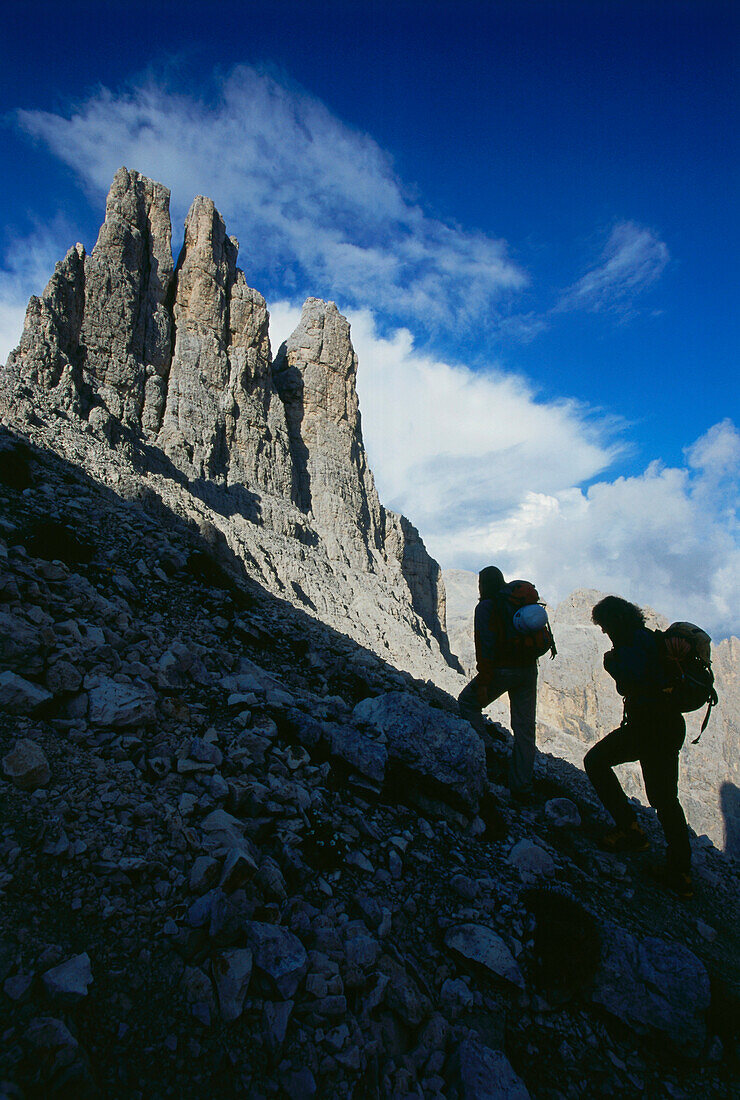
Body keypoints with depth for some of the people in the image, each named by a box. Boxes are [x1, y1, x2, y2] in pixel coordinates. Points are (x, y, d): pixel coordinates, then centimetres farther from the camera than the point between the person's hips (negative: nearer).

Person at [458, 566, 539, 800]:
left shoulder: (486, 607, -8)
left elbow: (485, 646, -15)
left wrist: (483, 682, -14)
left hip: (501, 670, -6)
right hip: (528, 671, 7)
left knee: (467, 702, 15)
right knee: (524, 728, 9)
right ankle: (521, 786, 14)